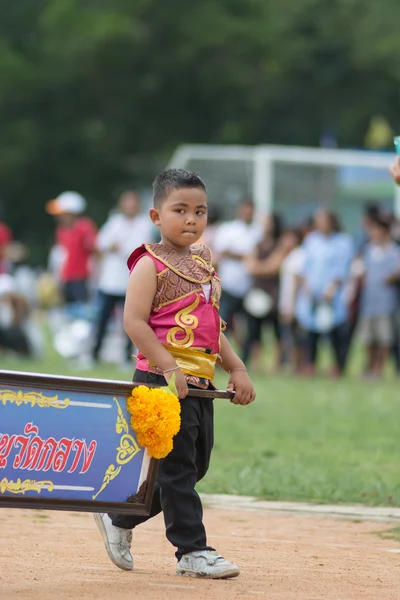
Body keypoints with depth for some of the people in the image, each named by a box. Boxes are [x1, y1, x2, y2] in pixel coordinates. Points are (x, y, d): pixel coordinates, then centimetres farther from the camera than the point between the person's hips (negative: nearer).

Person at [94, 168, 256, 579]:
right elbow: (134, 322, -16)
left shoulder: (203, 263, 16)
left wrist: (236, 368, 13)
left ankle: (120, 519, 27)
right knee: (177, 466, -4)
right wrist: (169, 368, -24)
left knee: (195, 465, 13)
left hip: (200, 382, 9)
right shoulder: (150, 265, -8)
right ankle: (192, 549, 1)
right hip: (163, 381, -9)